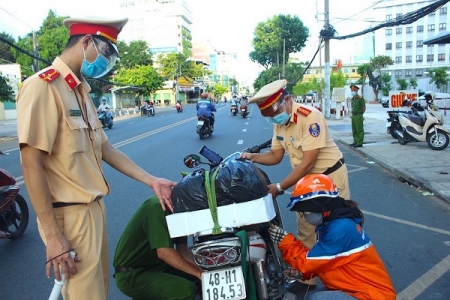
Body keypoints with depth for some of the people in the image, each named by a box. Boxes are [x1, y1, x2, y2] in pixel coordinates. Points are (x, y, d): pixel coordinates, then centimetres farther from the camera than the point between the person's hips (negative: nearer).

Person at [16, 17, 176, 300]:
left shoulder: (81, 92, 13)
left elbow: (106, 149, 12)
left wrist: (152, 180, 7)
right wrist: (53, 235, -20)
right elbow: (31, 163, -20)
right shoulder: (43, 86, -16)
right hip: (71, 214, -9)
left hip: (93, 207, 9)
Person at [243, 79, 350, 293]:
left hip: (330, 177, -7)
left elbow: (308, 163, -28)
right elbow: (276, 155, 4)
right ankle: (307, 277, 29)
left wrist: (279, 187, -26)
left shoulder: (310, 117, -26)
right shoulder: (279, 122, -2)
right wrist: (253, 157, -14)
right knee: (305, 231, 13)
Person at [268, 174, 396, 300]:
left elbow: (311, 260, -22)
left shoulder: (341, 228, -27)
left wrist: (284, 240, -13)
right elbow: (322, 262, 13)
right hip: (360, 289, 10)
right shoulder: (333, 223, 5)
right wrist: (303, 272, -1)